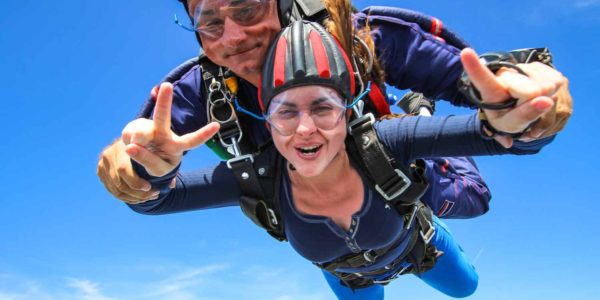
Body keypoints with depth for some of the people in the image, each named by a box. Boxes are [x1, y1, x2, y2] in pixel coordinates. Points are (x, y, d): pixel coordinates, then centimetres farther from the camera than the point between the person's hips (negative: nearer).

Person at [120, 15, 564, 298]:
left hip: (416, 245, 0)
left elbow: (495, 131, -53)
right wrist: (156, 165, -62)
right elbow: (152, 201, -39)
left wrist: (507, 121, -77)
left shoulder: (378, 146, -45)